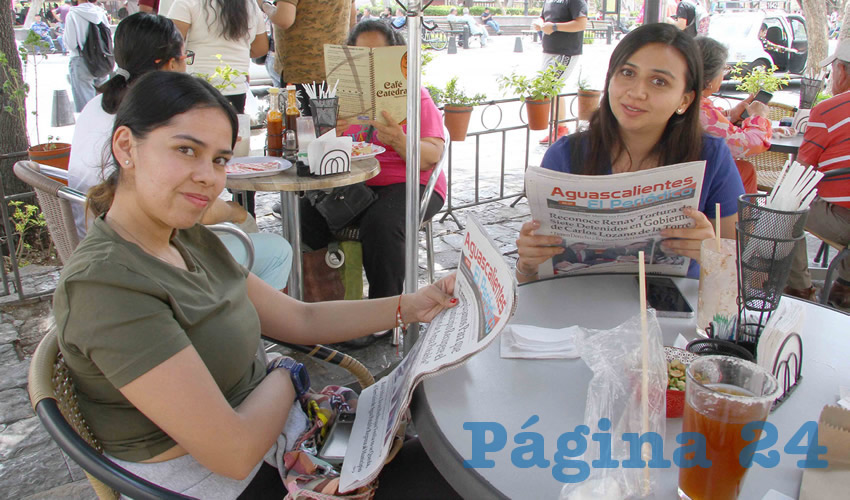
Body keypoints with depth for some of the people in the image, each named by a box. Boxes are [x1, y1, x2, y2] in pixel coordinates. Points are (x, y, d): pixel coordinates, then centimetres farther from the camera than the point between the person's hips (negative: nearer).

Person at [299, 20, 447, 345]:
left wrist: (401, 142, -29)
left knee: (381, 223, -34)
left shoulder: (415, 95, 1)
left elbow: (432, 157, -8)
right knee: (306, 213, -21)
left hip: (408, 184, -4)